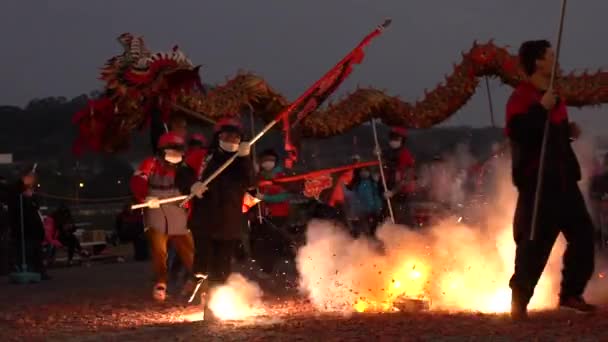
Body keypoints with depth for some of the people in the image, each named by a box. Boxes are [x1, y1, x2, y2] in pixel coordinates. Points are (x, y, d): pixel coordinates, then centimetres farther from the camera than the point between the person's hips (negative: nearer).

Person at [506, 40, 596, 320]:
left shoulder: (550, 95, 17)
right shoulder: (521, 97, -13)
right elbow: (518, 132, -29)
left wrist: (568, 132, 11)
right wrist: (541, 108, -29)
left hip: (562, 179, 9)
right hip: (537, 182, -9)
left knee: (583, 234, 9)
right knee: (535, 243, -7)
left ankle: (571, 294, 19)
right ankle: (519, 302, 3)